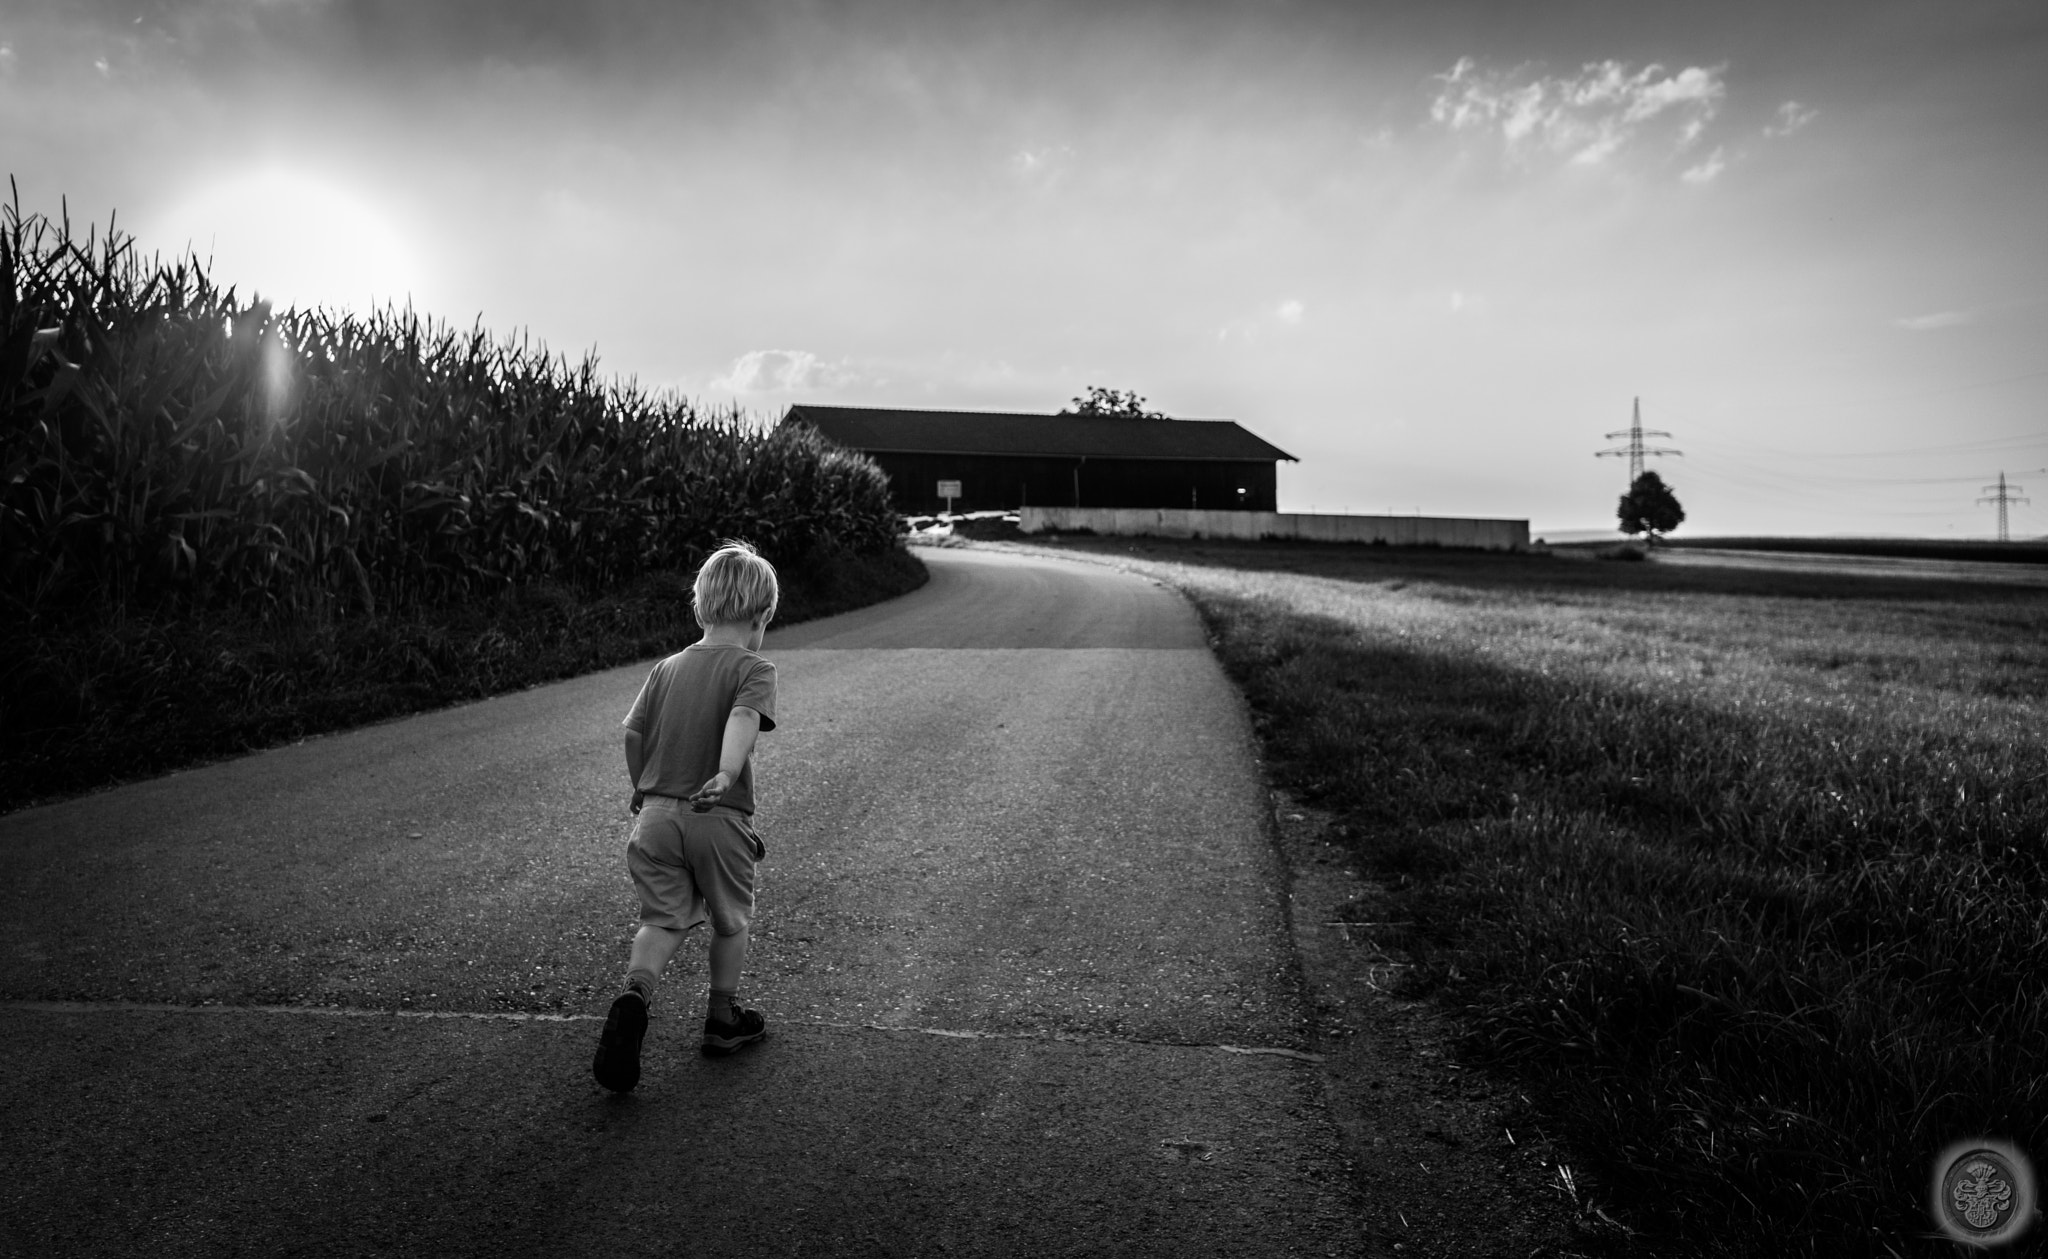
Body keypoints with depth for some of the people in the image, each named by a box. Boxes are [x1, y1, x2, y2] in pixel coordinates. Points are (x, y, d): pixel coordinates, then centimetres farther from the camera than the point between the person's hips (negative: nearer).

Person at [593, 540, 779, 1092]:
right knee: (729, 922, 17)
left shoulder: (668, 667, 10)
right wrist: (727, 775, -40)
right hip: (720, 819, -4)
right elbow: (743, 720, -25)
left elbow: (633, 732, 9)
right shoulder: (755, 669, -6)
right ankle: (723, 1019, 30)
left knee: (663, 920, 9)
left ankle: (635, 993, -18)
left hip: (657, 814, 4)